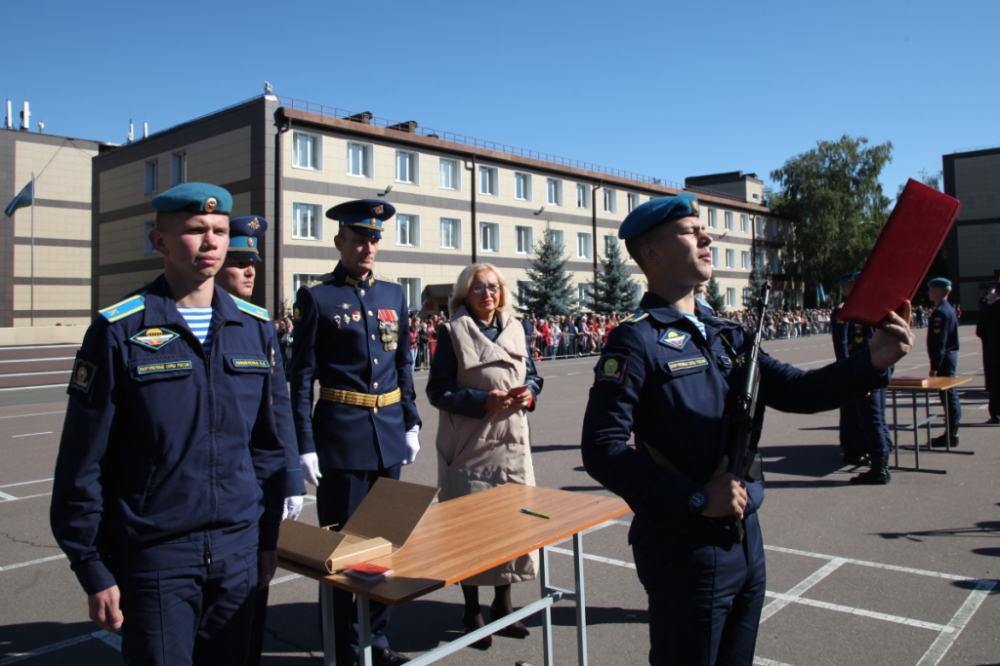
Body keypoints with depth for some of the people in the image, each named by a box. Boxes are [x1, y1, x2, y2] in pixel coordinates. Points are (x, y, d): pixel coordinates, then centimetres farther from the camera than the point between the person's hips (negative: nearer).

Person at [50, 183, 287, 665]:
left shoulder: (255, 327, 4)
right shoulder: (118, 331, -8)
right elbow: (83, 463, -6)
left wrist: (268, 535, 8)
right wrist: (94, 570, -5)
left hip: (238, 553, 4)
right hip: (155, 555, -3)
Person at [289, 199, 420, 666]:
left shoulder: (393, 294, 9)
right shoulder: (317, 297, -5)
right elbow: (301, 377, -7)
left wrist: (410, 424, 11)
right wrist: (305, 446, -11)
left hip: (389, 434, 5)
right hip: (341, 434, -5)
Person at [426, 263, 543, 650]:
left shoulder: (515, 329, 11)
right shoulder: (453, 332, -4)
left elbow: (532, 376, 16)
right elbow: (438, 390, -8)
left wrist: (528, 394, -7)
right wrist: (484, 401, -19)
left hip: (512, 443, 5)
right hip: (469, 445, -5)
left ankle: (503, 605, 27)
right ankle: (472, 613, 20)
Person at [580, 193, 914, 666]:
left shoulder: (727, 336, 10)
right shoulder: (637, 339, -15)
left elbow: (794, 391, 5)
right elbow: (602, 450, -21)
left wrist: (871, 361, -10)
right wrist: (696, 497, -23)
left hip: (745, 536, 8)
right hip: (686, 549, -7)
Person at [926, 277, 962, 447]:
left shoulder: (940, 312, -18)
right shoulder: (949, 309, 13)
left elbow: (939, 342, -21)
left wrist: (934, 367, -20)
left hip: (944, 358, -10)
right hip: (950, 355, 10)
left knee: (948, 396, -4)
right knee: (950, 395, 15)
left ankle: (951, 436, 1)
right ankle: (952, 431, 24)